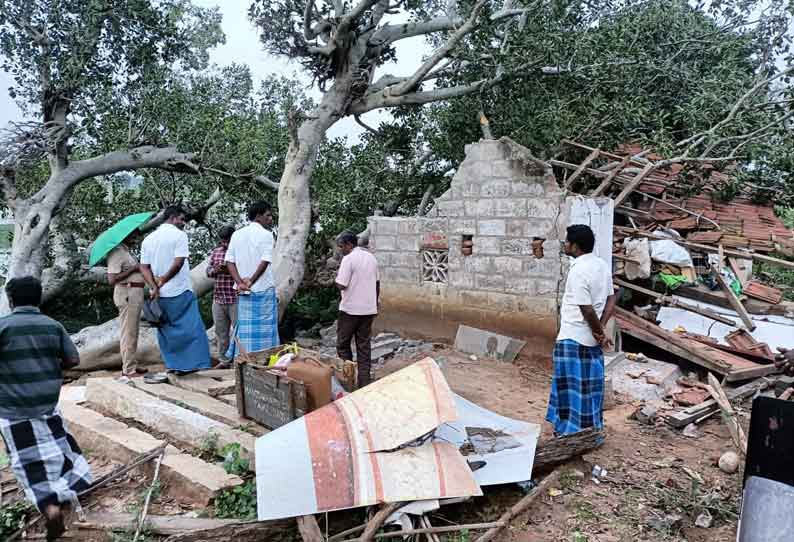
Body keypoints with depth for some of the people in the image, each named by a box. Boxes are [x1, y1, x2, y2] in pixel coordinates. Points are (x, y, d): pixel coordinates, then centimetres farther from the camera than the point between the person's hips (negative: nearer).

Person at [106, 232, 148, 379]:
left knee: (133, 333, 16)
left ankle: (132, 365, 26)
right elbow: (112, 279, -22)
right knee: (128, 333, -6)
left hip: (135, 295, 10)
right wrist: (132, 269, -19)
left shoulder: (127, 251, 17)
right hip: (127, 295, -10)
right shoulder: (116, 252, -14)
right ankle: (128, 370, -1)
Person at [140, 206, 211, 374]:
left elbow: (144, 267, 3)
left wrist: (155, 287, -6)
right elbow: (178, 263, -18)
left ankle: (173, 364, 17)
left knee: (166, 329, 14)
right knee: (190, 327, 1)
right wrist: (162, 281, -8)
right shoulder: (179, 235, -8)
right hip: (180, 291, -6)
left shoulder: (148, 239, 11)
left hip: (159, 294, 6)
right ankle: (190, 363, 0)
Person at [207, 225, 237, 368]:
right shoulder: (215, 252, 12)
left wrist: (230, 271, -24)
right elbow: (208, 271, 16)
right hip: (218, 298, 6)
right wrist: (215, 270, -7)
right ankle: (224, 360, 23)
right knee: (221, 332, 12)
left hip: (236, 299, -6)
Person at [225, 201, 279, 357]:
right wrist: (252, 281, -11)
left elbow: (229, 261, 4)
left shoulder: (237, 234, 10)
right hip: (264, 289, -5)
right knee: (264, 328, 2)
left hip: (243, 292, 6)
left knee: (244, 327, 11)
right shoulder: (266, 234, -8)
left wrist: (240, 282, -4)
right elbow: (265, 262, -17)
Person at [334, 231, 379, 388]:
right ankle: (365, 381, 11)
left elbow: (341, 285, -18)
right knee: (364, 345, 10)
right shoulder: (371, 257, 9)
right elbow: (377, 284, 13)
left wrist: (337, 274, 1)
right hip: (369, 309, 6)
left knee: (343, 344, 9)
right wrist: (375, 303, 22)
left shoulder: (348, 259, -14)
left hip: (350, 309, -6)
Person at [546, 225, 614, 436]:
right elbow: (610, 299, 8)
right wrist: (600, 329, 1)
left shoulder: (578, 271, -21)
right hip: (592, 339, 9)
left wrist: (599, 332, -7)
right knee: (590, 385, 16)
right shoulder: (602, 265, 6)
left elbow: (587, 310, -22)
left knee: (571, 386, 3)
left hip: (573, 339, -8)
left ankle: (570, 432, 12)